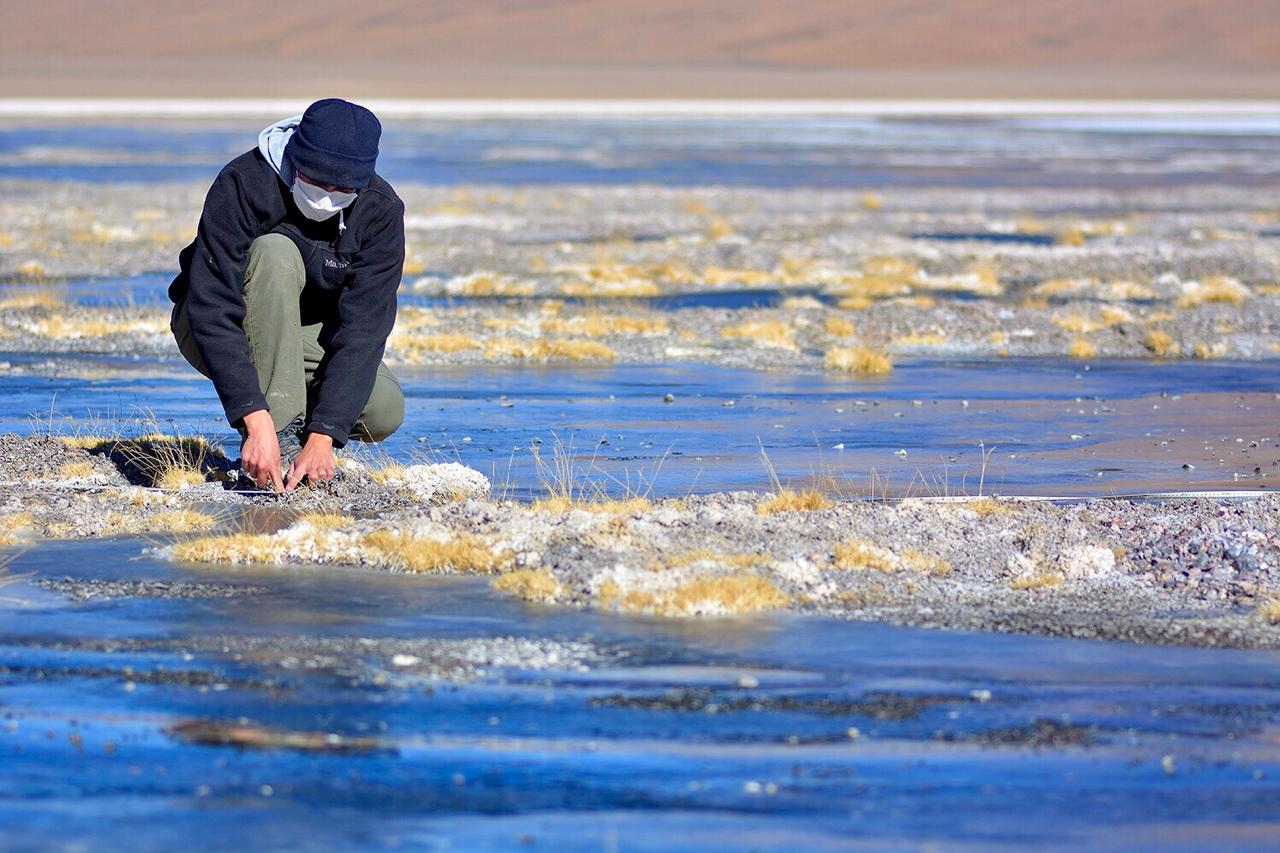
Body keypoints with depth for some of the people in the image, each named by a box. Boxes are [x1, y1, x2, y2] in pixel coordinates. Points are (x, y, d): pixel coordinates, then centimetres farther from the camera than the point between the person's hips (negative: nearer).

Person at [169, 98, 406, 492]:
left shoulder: (381, 212, -19)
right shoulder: (243, 185, -28)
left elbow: (363, 327, -25)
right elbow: (213, 313, -35)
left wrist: (322, 437, -36)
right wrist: (257, 420, -45)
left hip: (308, 336, 3)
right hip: (211, 329, -3)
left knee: (383, 413, -25)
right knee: (274, 253, -34)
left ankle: (305, 427, 8)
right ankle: (277, 429, -32)